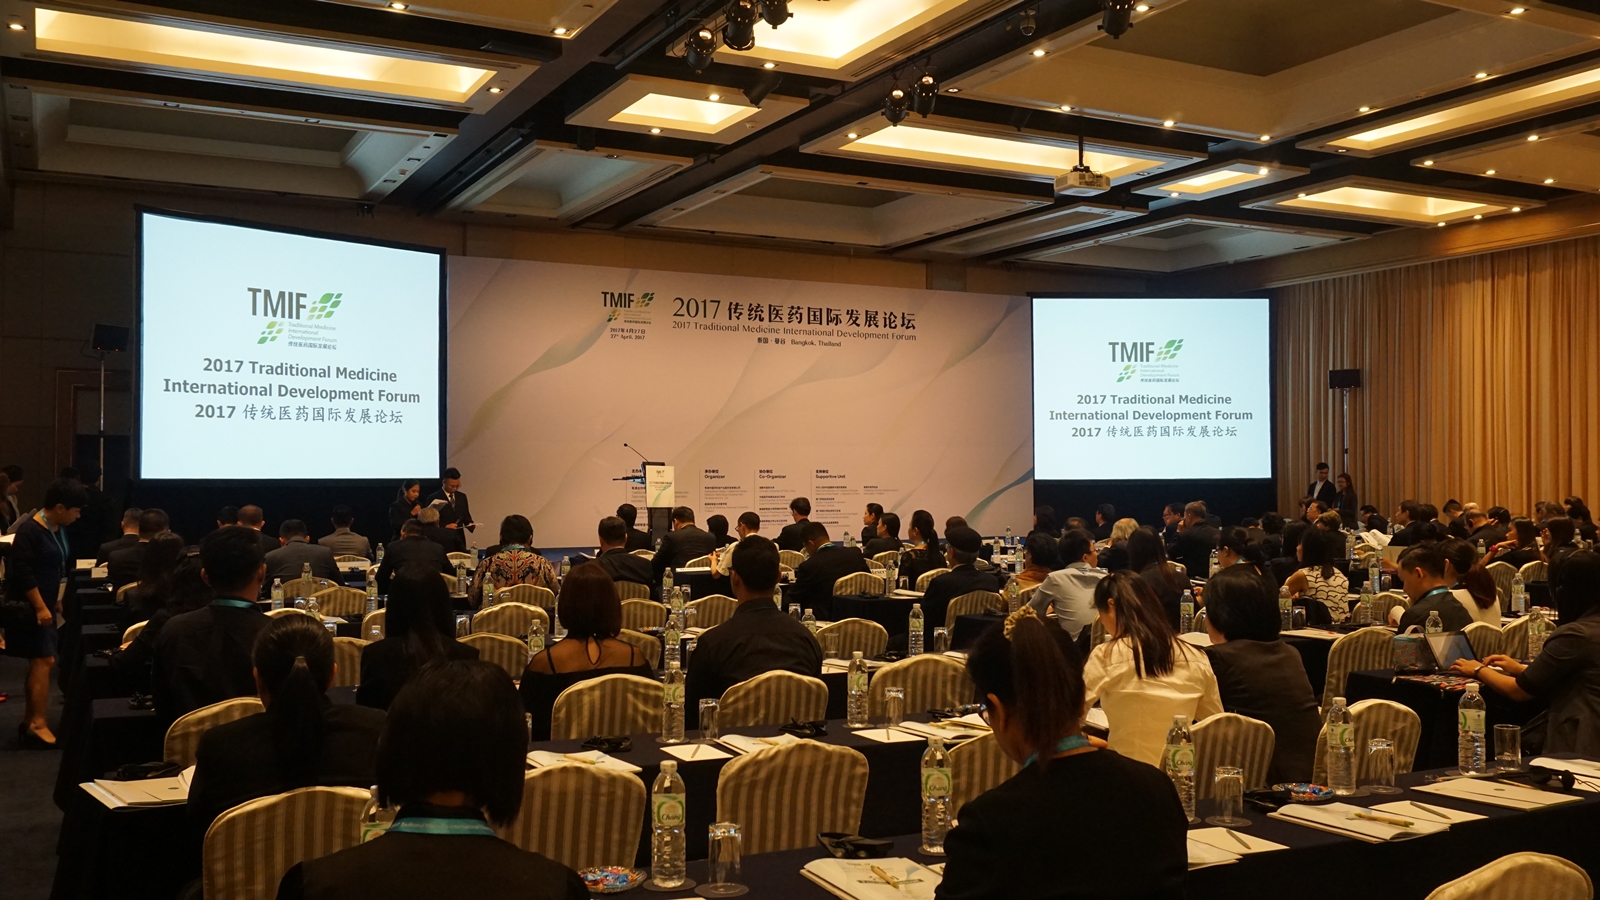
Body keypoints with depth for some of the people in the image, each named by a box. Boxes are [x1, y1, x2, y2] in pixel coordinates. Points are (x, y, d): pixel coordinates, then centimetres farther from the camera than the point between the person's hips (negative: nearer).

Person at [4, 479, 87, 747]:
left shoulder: (58, 529, 7)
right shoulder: (30, 530, -18)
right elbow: (23, 573, -22)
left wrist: (55, 602, 19)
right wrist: (41, 607, -21)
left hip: (45, 604, 9)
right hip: (29, 607, -9)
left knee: (39, 663, 12)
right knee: (44, 661, -11)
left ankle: (29, 721, 19)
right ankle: (38, 724, -8)